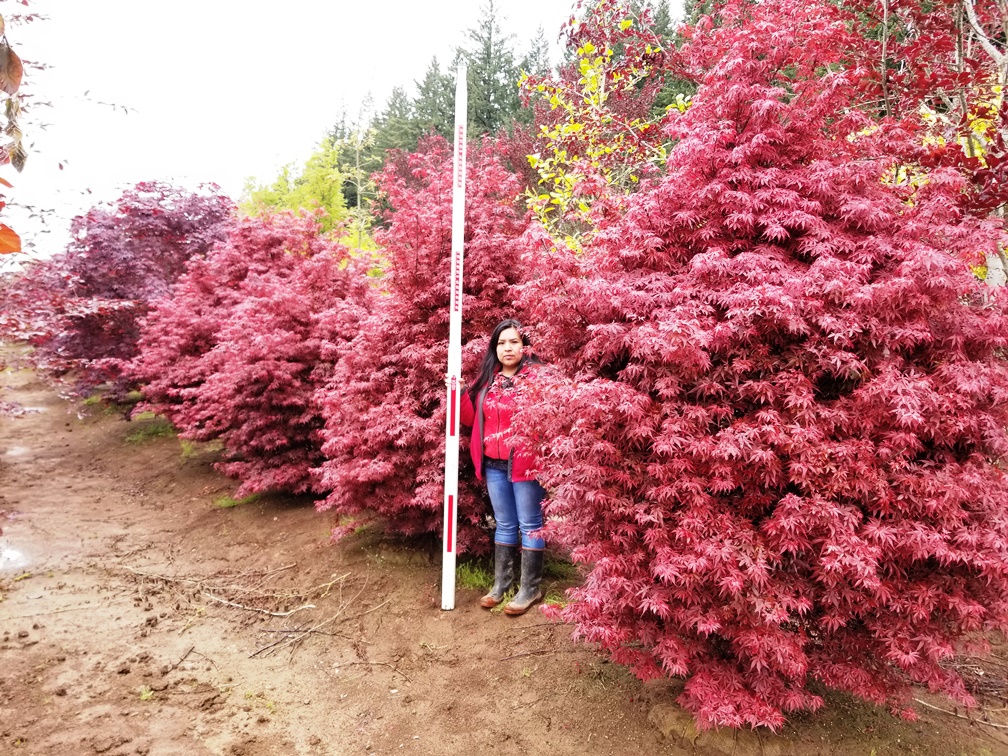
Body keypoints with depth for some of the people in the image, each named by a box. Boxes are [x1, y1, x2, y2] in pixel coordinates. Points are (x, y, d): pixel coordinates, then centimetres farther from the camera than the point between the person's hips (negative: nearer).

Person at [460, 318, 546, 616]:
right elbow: (470, 417, 12)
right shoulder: (487, 378, 10)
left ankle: (530, 588, 16)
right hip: (494, 465, 6)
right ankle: (501, 583, 28)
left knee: (529, 525, 5)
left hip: (525, 463, -6)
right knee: (504, 525, 16)